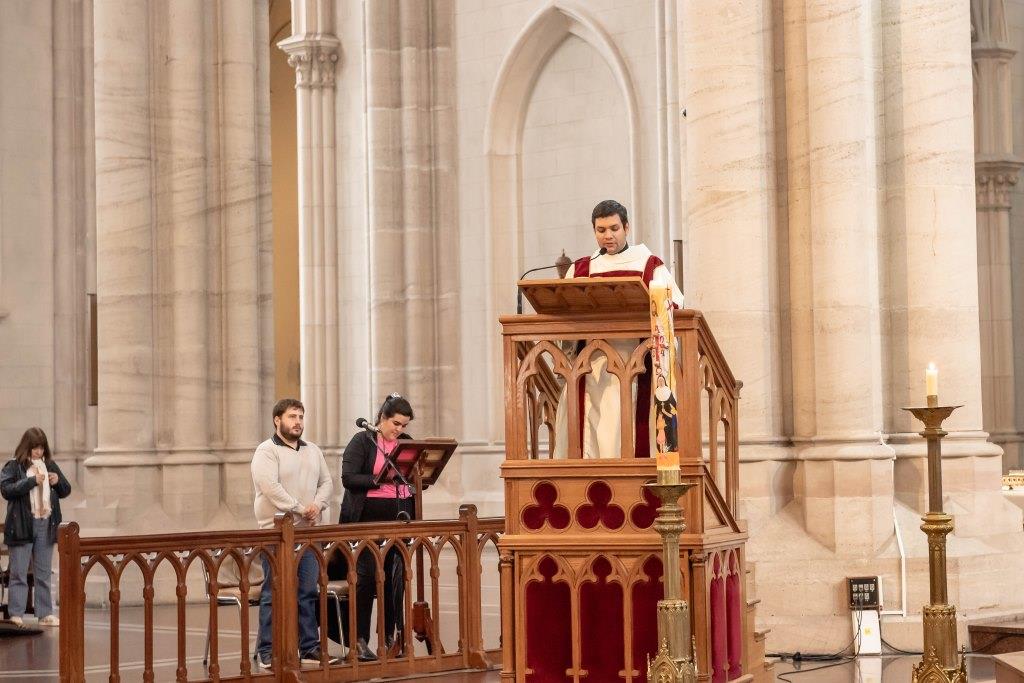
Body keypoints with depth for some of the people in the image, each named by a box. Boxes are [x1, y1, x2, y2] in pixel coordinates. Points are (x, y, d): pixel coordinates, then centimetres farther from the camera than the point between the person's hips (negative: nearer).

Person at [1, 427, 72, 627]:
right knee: (19, 573, -1)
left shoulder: (50, 465, 12)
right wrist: (32, 481, -19)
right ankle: (16, 615, 1)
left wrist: (58, 481, -3)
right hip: (22, 526, -5)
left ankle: (45, 614, 14)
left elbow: (66, 491, 19)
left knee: (44, 574, 9)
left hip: (46, 526, 5)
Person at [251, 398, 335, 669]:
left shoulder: (313, 451, 17)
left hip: (309, 532, 6)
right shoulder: (266, 451, -5)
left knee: (308, 591, 8)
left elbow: (326, 482, 15)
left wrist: (318, 505, -5)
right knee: (274, 593, -5)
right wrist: (300, 509, -17)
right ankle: (267, 652, -1)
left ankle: (310, 647, 13)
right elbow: (269, 486, -17)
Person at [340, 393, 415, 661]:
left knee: (395, 577, 5)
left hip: (399, 518, 5)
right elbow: (348, 478, -11)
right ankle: (359, 641, 0)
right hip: (369, 517, -5)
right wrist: (379, 480, -22)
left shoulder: (406, 442, 13)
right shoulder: (362, 441, -3)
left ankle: (389, 638, 14)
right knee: (367, 576, -6)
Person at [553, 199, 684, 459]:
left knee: (628, 425, -10)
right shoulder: (580, 268, 19)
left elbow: (674, 301, 0)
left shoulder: (649, 264, 12)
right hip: (591, 362, 2)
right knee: (591, 428, -8)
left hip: (635, 361, -2)